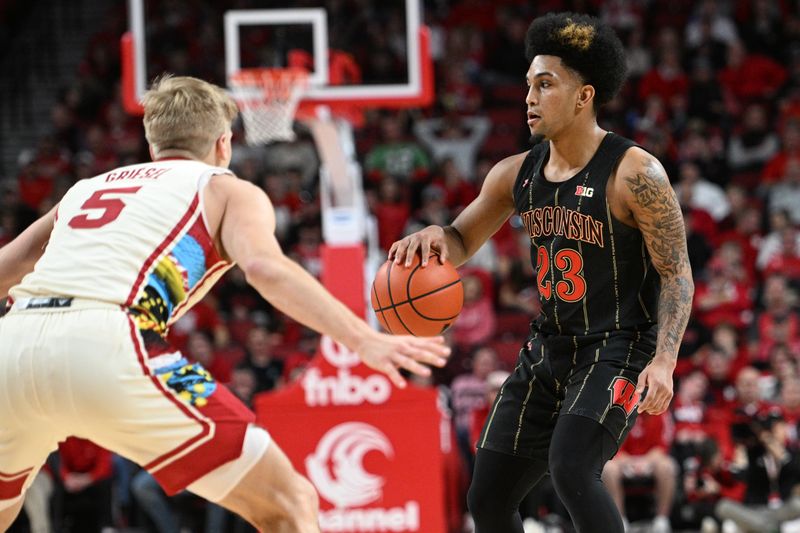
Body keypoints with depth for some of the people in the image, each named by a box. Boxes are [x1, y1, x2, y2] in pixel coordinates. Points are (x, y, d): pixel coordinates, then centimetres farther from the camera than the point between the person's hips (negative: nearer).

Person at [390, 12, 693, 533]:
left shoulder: (634, 173, -15)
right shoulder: (518, 174, 3)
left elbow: (677, 275, -14)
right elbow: (462, 244, 16)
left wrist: (664, 361, -27)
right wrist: (434, 235, -9)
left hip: (618, 352, -7)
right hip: (548, 350, 7)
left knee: (571, 468, -30)